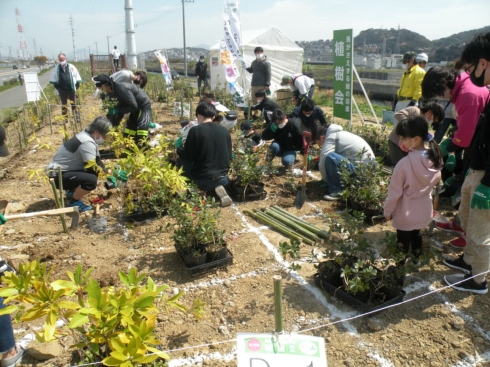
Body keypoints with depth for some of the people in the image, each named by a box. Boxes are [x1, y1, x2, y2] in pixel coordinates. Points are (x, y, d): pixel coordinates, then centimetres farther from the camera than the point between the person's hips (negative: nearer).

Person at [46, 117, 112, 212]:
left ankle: (72, 191, 20)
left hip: (65, 170, 10)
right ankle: (74, 201, -4)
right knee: (91, 180, -29)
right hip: (58, 175, -10)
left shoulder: (88, 136, 5)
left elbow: (97, 160, 10)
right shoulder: (87, 142, -26)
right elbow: (92, 168, -25)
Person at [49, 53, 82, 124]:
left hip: (71, 89, -1)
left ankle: (77, 117, 14)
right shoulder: (56, 68, 1)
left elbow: (77, 77, 3)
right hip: (62, 90, 2)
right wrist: (57, 87, 2)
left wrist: (76, 85, -3)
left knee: (74, 104, 6)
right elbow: (53, 79, 9)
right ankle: (65, 119, 16)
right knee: (63, 105, 9)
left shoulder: (71, 67, -2)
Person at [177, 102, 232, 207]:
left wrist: (179, 148, 14)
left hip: (203, 180, -3)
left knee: (181, 162, 20)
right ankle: (218, 187, 3)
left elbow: (188, 157, -7)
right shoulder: (224, 130, 2)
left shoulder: (195, 130, -11)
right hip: (223, 178, 3)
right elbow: (229, 156, 10)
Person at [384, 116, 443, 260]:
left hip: (405, 215, -6)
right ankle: (415, 260, 44)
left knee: (403, 243, 13)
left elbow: (394, 193, -21)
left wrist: (387, 211, -8)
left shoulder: (404, 164, -30)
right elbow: (436, 181, 6)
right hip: (424, 212, 6)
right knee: (416, 236, 26)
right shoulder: (435, 159, -11)